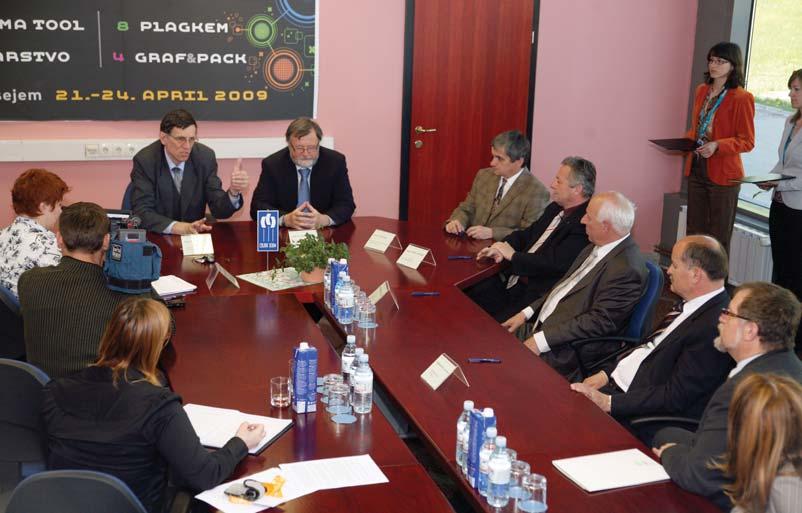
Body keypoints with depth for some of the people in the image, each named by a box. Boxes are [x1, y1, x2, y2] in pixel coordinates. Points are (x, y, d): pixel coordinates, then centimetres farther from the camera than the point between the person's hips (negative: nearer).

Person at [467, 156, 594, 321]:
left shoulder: (584, 223, -18)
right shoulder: (555, 208, 12)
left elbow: (556, 264, -24)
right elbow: (526, 234, 23)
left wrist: (513, 255, -12)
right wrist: (503, 246, 2)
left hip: (536, 292, -9)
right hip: (512, 280, 9)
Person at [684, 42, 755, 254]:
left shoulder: (741, 98, -11)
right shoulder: (702, 91, 9)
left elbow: (747, 142, -10)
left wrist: (717, 146, -24)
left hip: (723, 173, -6)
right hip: (697, 169, 7)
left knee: (718, 237, 3)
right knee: (694, 232, 12)